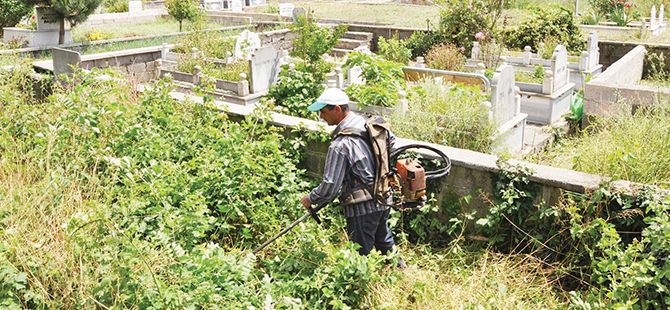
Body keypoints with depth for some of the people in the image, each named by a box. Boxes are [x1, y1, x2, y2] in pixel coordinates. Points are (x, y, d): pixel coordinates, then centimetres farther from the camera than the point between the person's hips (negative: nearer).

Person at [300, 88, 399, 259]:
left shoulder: (340, 145, -26)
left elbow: (329, 188, -23)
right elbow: (391, 140, 19)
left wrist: (310, 199, -5)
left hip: (363, 209, -9)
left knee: (360, 256, 8)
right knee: (385, 242, 30)